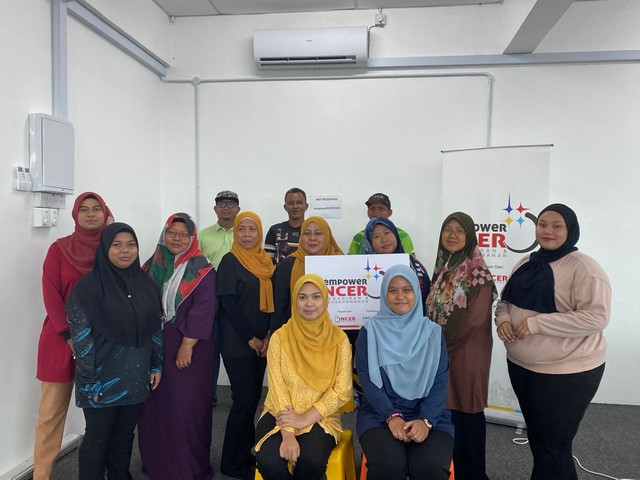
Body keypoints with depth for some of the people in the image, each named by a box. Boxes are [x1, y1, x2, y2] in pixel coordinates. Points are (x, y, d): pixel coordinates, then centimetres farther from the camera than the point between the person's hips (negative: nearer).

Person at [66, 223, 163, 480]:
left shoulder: (145, 283, 4)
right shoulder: (88, 287, -11)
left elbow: (156, 327, 9)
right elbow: (80, 337, -12)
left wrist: (156, 365, 6)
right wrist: (89, 380, -14)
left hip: (136, 377, 5)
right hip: (103, 378, -4)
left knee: (124, 435, 17)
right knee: (97, 438, 10)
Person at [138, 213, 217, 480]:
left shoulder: (202, 270, -5)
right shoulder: (152, 266, 9)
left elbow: (203, 310, -12)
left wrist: (187, 345, -17)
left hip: (188, 347, -4)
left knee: (186, 404, -1)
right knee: (154, 403, 10)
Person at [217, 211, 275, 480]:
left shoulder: (265, 262, 10)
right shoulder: (230, 261, -7)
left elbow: (271, 300, 11)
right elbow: (227, 303, -13)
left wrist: (269, 336, -1)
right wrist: (250, 338, -13)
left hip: (262, 342, 6)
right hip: (237, 343, -6)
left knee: (253, 397, 11)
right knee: (245, 398, -3)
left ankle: (247, 452, 27)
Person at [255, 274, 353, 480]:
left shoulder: (339, 339, -3)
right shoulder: (280, 337, -3)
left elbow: (342, 390, -7)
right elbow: (277, 388, -8)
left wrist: (305, 418, -16)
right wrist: (287, 433, -19)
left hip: (321, 418, 0)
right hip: (281, 416, 1)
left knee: (312, 461, -29)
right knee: (268, 461, -26)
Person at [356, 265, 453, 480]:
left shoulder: (432, 333, 7)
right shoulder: (370, 332, 3)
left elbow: (440, 382, 0)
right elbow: (368, 381, -3)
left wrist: (426, 420, -14)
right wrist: (392, 416, -16)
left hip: (428, 415, 1)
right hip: (380, 414, -1)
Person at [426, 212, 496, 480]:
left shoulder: (477, 270, -13)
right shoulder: (443, 265, 9)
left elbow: (475, 318, -17)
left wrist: (444, 341, -10)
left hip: (466, 351, -7)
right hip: (441, 350, 7)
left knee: (467, 412, 5)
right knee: (448, 408, 14)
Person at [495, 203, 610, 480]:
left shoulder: (584, 267, -16)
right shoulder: (526, 264, 7)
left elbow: (596, 317, -24)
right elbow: (506, 301, 14)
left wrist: (536, 324, -26)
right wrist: (503, 320, -8)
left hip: (567, 372, -7)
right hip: (521, 366, 8)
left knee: (552, 445, 8)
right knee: (536, 436, 23)